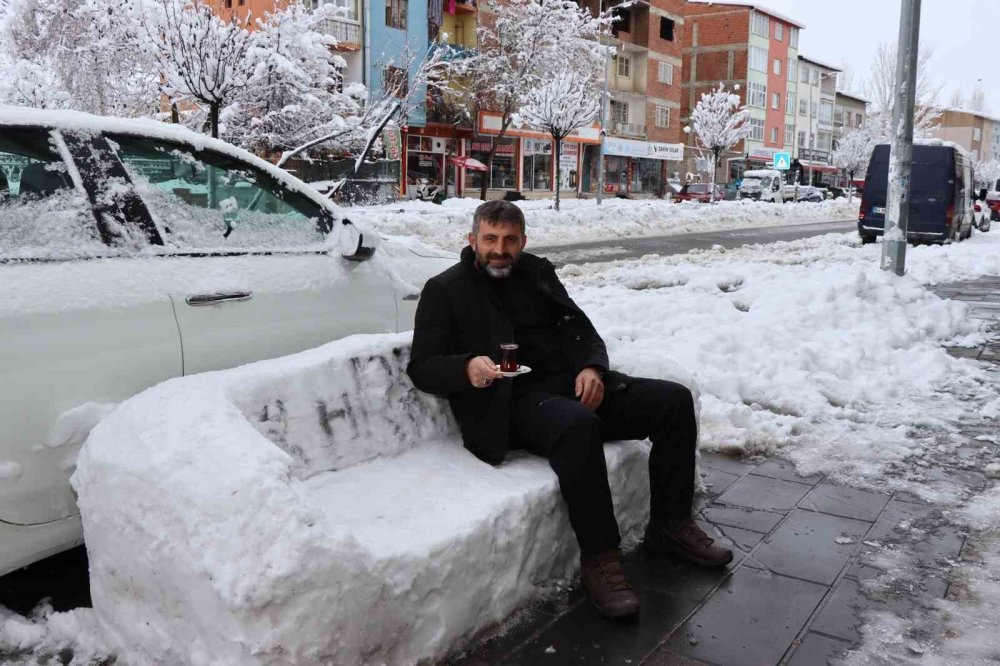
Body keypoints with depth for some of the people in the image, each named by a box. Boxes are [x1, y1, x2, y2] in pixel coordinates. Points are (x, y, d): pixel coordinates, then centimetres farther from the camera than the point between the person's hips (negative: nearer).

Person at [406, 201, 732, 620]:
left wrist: (592, 367, -7)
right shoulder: (446, 290, 4)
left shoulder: (537, 272, 19)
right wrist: (467, 368, -26)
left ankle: (670, 524, 4)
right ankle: (599, 558, -26)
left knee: (674, 400, -10)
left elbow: (584, 331, 17)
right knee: (578, 426, -39)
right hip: (512, 401, -6)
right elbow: (422, 368, -4)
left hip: (572, 382, 6)